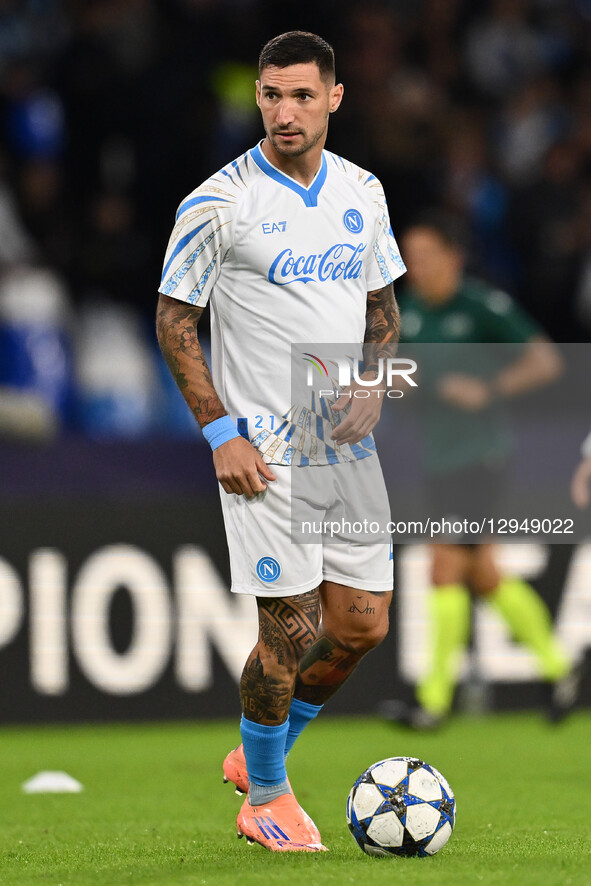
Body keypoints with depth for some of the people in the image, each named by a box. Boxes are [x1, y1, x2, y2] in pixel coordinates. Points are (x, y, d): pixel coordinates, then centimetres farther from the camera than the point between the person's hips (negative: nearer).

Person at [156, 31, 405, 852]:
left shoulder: (363, 193, 6)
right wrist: (222, 432, -11)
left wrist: (373, 384, -1)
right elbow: (174, 319, -4)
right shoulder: (218, 203, -10)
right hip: (264, 450, -6)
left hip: (348, 444, 6)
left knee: (362, 626, 7)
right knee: (290, 629, -5)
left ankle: (258, 754, 29)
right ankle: (264, 798, 15)